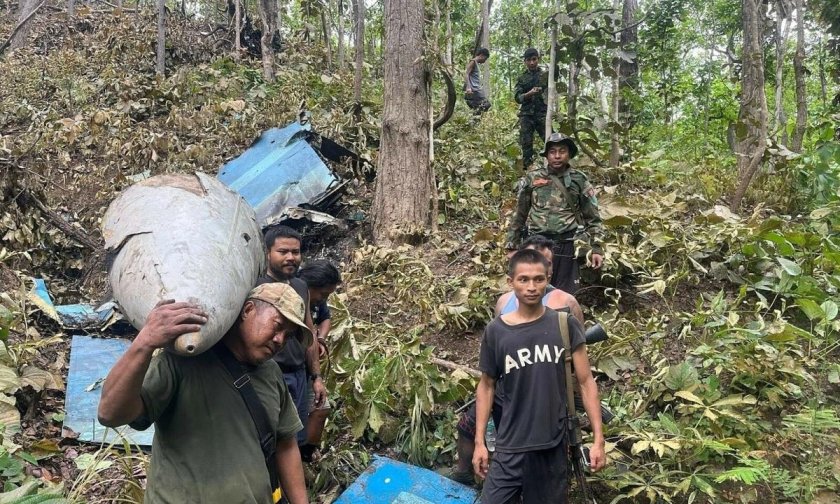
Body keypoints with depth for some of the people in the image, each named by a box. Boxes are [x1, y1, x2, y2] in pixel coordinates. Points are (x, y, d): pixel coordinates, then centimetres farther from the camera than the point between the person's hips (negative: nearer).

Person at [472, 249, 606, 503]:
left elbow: (586, 381, 0)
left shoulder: (565, 325, -4)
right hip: (511, 447, 0)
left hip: (554, 445, 0)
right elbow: (486, 386, 6)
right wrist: (479, 441, 4)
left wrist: (598, 439, -4)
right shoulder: (496, 331, -4)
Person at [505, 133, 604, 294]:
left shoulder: (579, 180, 3)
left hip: (566, 246, 0)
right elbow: (519, 215, 9)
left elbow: (592, 217, 7)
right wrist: (512, 247, 7)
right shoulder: (531, 178, 4)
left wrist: (596, 248, 0)